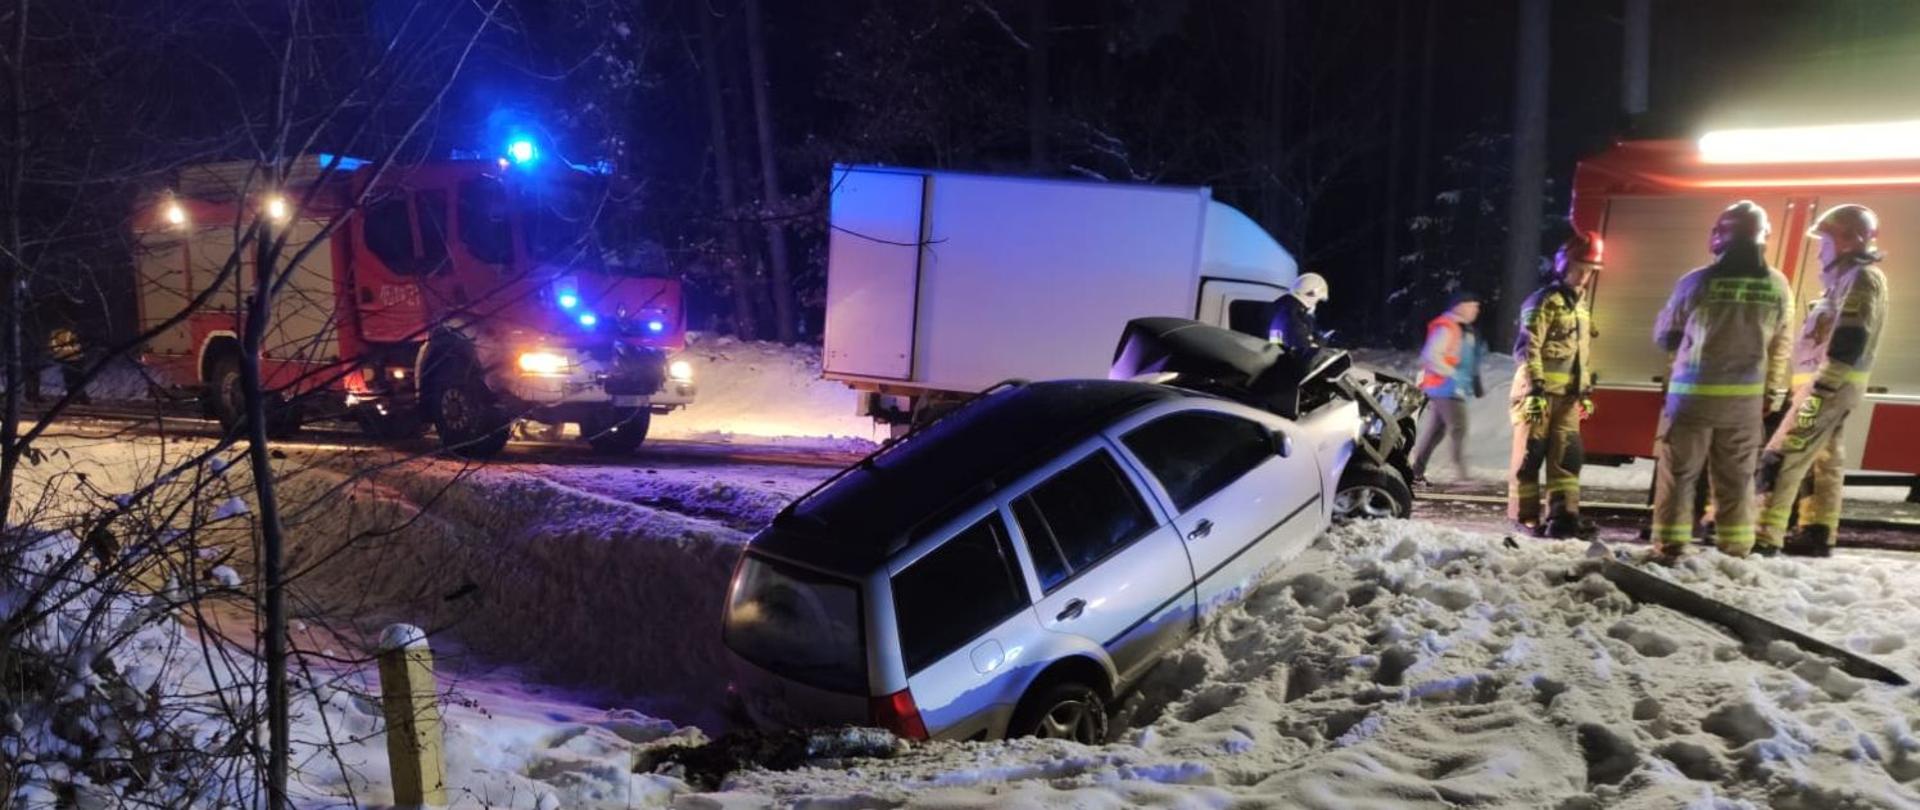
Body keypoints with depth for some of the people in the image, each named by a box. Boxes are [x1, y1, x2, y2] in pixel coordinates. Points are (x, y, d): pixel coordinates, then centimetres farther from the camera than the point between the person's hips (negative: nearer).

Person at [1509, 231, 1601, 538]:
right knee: (1530, 453, -2)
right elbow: (1527, 348, -14)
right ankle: (1524, 515, 3)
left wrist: (1586, 392, 22)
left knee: (1567, 454, 2)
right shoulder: (1543, 301, -7)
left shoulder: (1581, 306, 20)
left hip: (1568, 395, 8)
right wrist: (1535, 388, -20)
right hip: (1539, 392, -7)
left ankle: (1563, 514, 2)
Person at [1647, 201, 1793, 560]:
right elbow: (1781, 346, 8)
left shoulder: (1698, 281, -11)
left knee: (1678, 472, 4)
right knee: (1737, 477, 11)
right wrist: (1773, 392, 19)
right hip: (1746, 397, 3)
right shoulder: (1777, 285, -1)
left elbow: (1663, 335, 1)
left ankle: (1669, 545, 3)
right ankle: (1736, 550, 14)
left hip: (1693, 393, -3)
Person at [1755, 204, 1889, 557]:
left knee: (1782, 457, -13)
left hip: (1830, 385, -11)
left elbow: (1849, 341, -23)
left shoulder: (1862, 278, -13)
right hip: (1829, 383, 11)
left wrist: (1820, 388, -27)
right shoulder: (1850, 277, 19)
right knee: (1824, 461, 12)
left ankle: (1763, 536, -15)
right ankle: (1817, 534, 17)